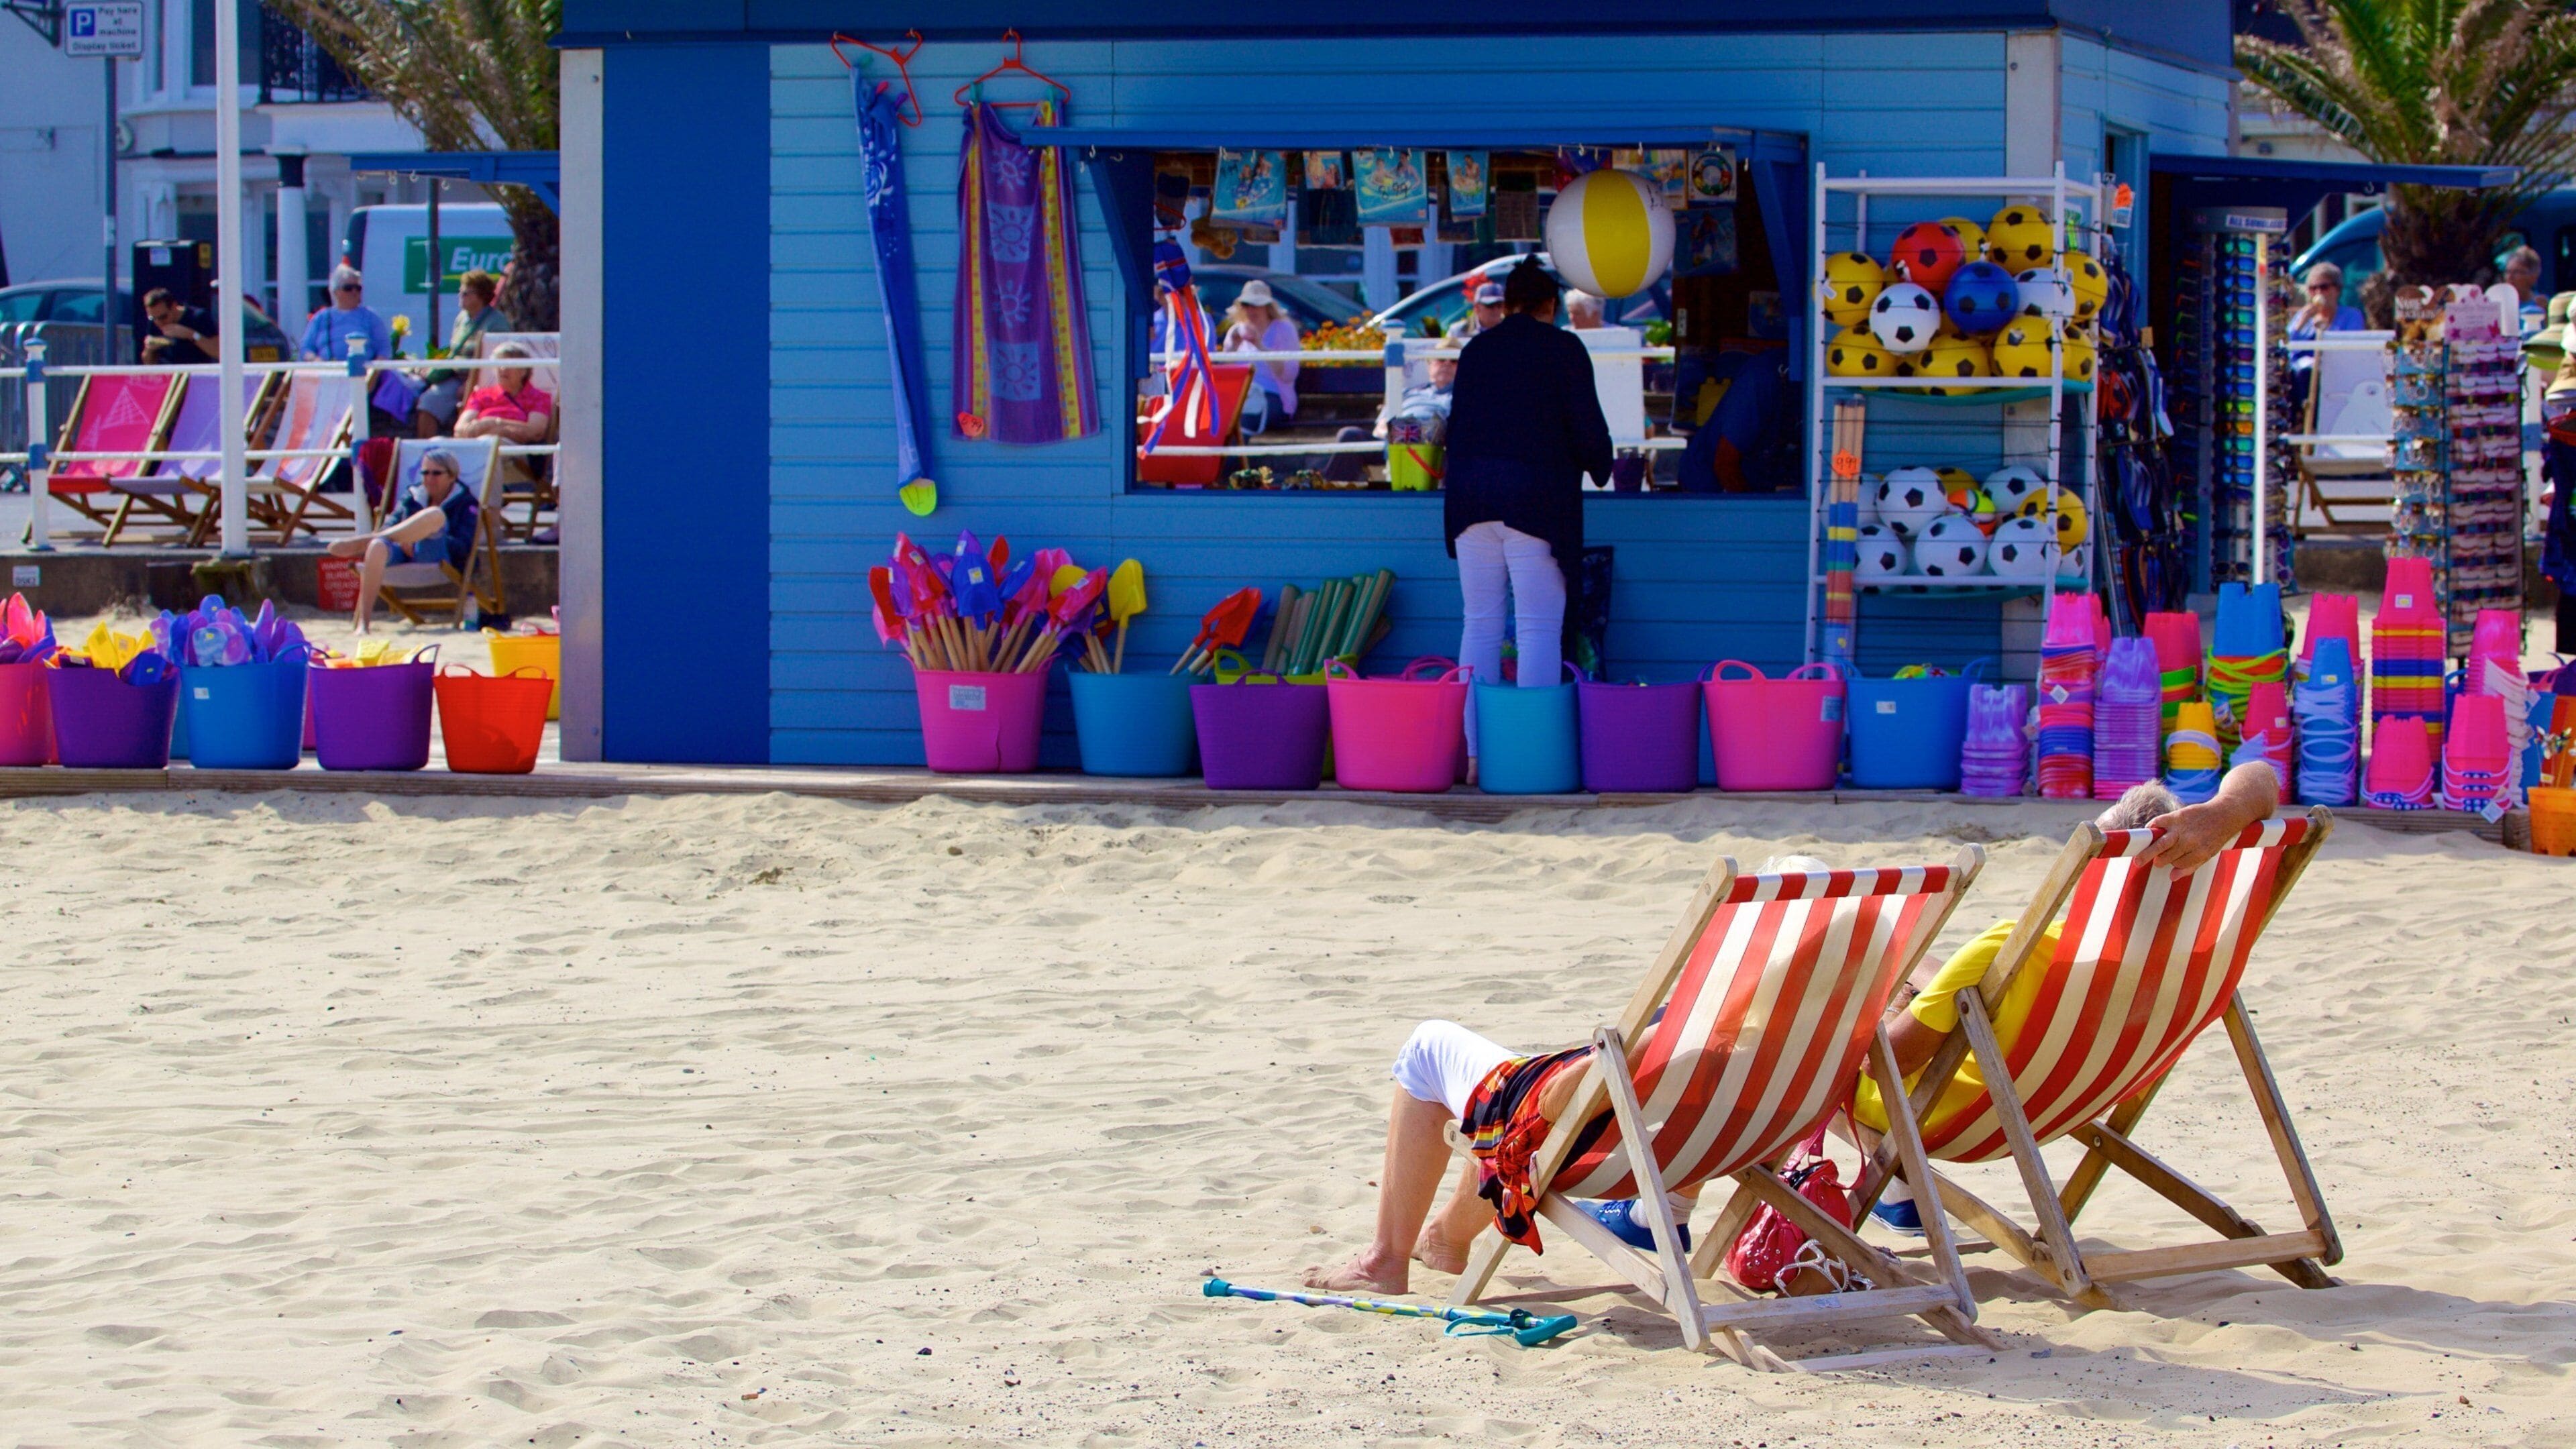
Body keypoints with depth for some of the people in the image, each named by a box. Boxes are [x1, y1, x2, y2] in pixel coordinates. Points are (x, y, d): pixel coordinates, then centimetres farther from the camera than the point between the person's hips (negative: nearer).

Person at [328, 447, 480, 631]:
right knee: (378, 547, -33)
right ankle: (362, 622, -39)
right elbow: (392, 526, 12)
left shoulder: (466, 503, 10)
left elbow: (463, 547, -5)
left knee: (435, 515, -31)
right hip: (404, 555, 3)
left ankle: (363, 541, -26)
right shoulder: (411, 497, 24)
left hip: (439, 559, -3)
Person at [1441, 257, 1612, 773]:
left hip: (1472, 497, 5)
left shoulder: (1476, 350, 13)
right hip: (1536, 494, -4)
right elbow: (1587, 425, -4)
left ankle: (1475, 754, 3)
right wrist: (1600, 468, 15)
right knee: (1539, 628, -4)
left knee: (1480, 624, 7)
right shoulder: (1563, 348, 0)